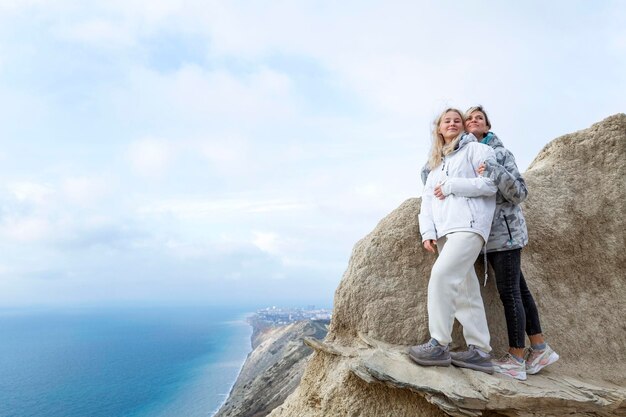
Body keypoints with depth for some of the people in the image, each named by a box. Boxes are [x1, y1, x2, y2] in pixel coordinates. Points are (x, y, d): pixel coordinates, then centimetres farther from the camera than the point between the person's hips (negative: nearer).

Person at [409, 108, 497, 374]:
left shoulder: (475, 149, 9)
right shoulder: (436, 164, 28)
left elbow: (490, 183, -5)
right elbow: (427, 199, 17)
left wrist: (450, 186, -5)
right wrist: (427, 232, 3)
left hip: (468, 224, -7)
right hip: (443, 231, 7)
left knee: (442, 274, -23)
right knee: (465, 290, 4)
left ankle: (439, 345, -16)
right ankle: (480, 352, 7)